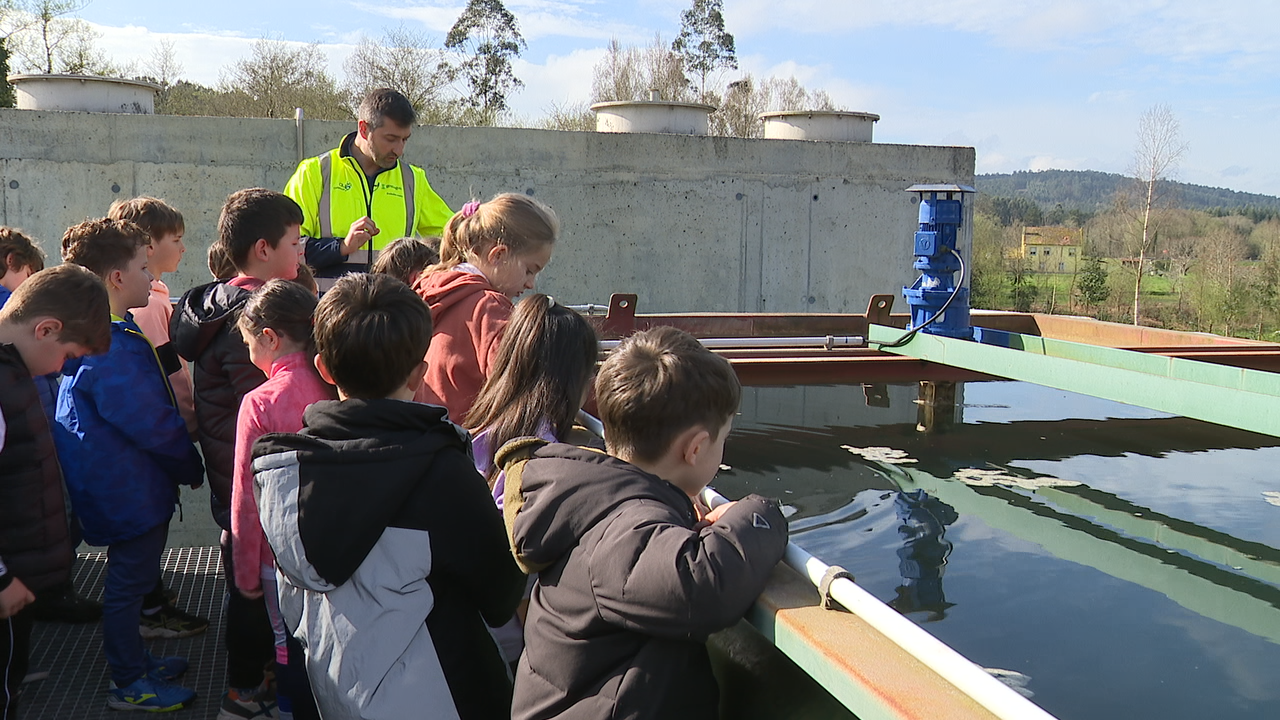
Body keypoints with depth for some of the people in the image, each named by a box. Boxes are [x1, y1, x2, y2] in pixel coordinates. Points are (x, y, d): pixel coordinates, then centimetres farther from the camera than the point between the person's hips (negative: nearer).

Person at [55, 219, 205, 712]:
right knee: (129, 580, 4)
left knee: (134, 574, 21)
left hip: (138, 486, 10)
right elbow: (152, 424, -24)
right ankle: (129, 684, 18)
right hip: (129, 490, -10)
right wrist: (191, 465, -9)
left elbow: (153, 408, 14)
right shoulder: (110, 352, -26)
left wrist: (181, 462, 10)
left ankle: (133, 661, 37)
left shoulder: (116, 336, 8)